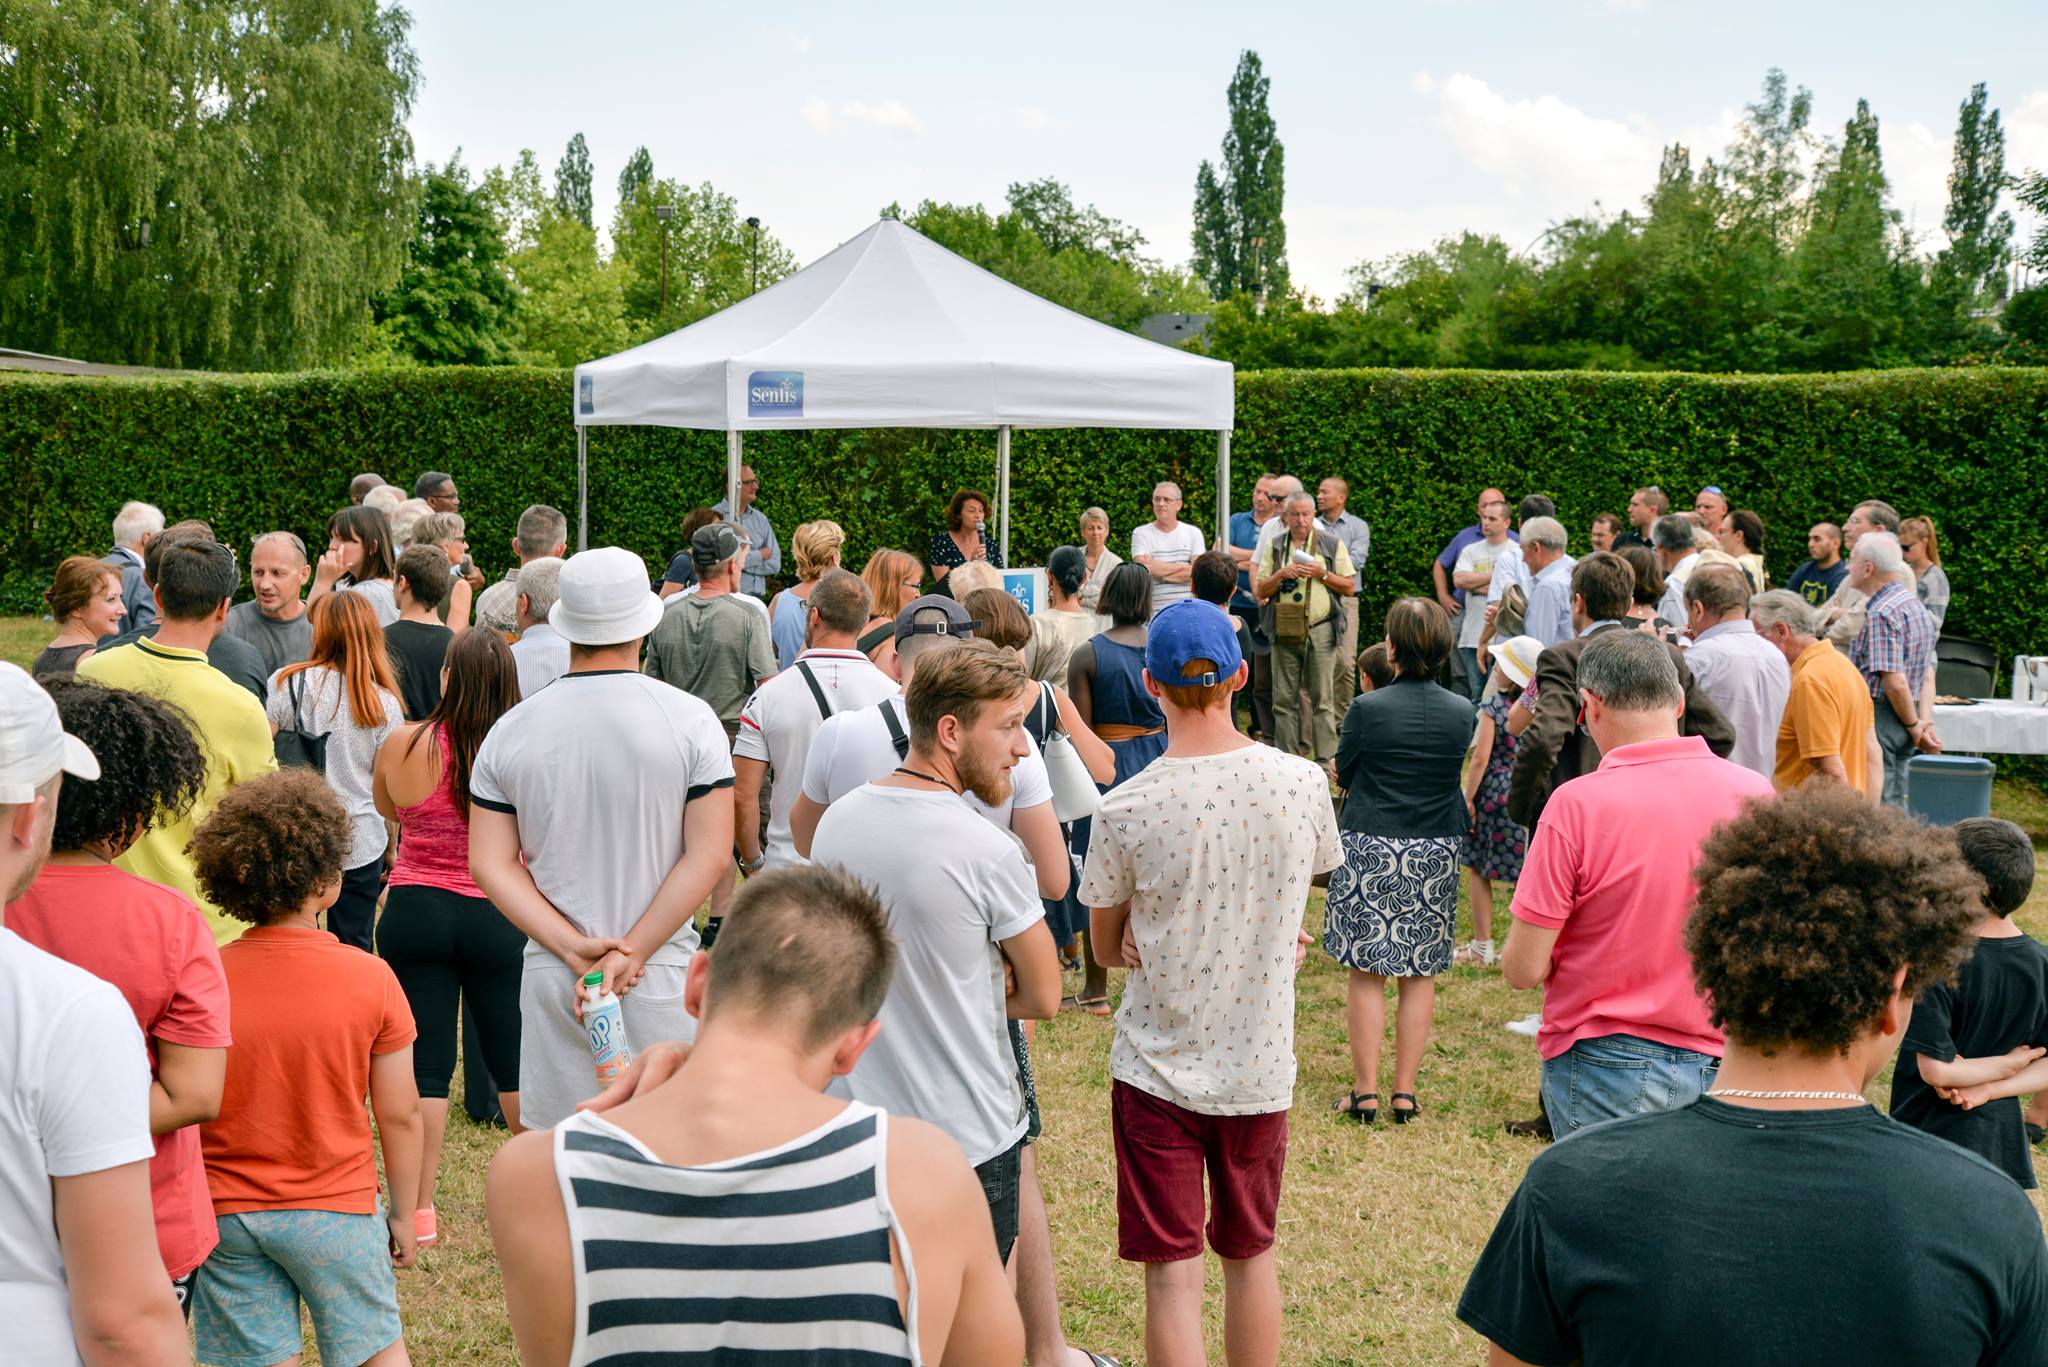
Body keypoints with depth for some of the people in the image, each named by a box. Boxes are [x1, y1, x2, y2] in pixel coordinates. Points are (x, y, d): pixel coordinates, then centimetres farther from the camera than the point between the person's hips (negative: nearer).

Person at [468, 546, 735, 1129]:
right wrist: (629, 953, -11)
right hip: (661, 976, -2)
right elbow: (711, 854, -11)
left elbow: (490, 864, -2)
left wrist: (573, 948, -8)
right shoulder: (690, 720, -6)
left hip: (551, 977, 2)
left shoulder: (511, 730, 2)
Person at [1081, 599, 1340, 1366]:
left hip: (1158, 1069, -3)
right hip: (1261, 1069, 3)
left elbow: (1107, 950, -1)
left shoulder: (1124, 810, -16)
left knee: (1173, 1272, 5)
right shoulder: (1304, 784, -9)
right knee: (1252, 1255, 21)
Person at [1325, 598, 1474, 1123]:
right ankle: (1406, 1092, 15)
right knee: (1420, 974, 11)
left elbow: (1342, 775, -1)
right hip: (1437, 852, 3)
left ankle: (1365, 1092, 8)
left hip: (1370, 849, -3)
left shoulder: (1367, 709, -13)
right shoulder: (1462, 712, -3)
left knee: (1365, 973, 5)